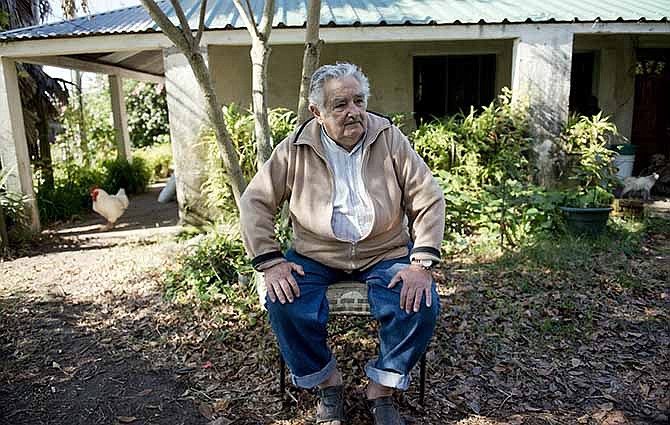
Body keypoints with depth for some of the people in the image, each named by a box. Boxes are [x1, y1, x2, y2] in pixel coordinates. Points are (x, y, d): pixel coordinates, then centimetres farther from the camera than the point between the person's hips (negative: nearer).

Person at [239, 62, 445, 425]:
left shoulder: (390, 140, -5)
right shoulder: (296, 148, -6)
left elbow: (429, 199, -5)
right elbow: (256, 201, -2)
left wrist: (422, 262, -16)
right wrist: (270, 262, -13)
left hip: (385, 252, 0)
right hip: (315, 254, 0)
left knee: (421, 306, -24)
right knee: (284, 305, -25)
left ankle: (382, 388, 5)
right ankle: (327, 382, 5)